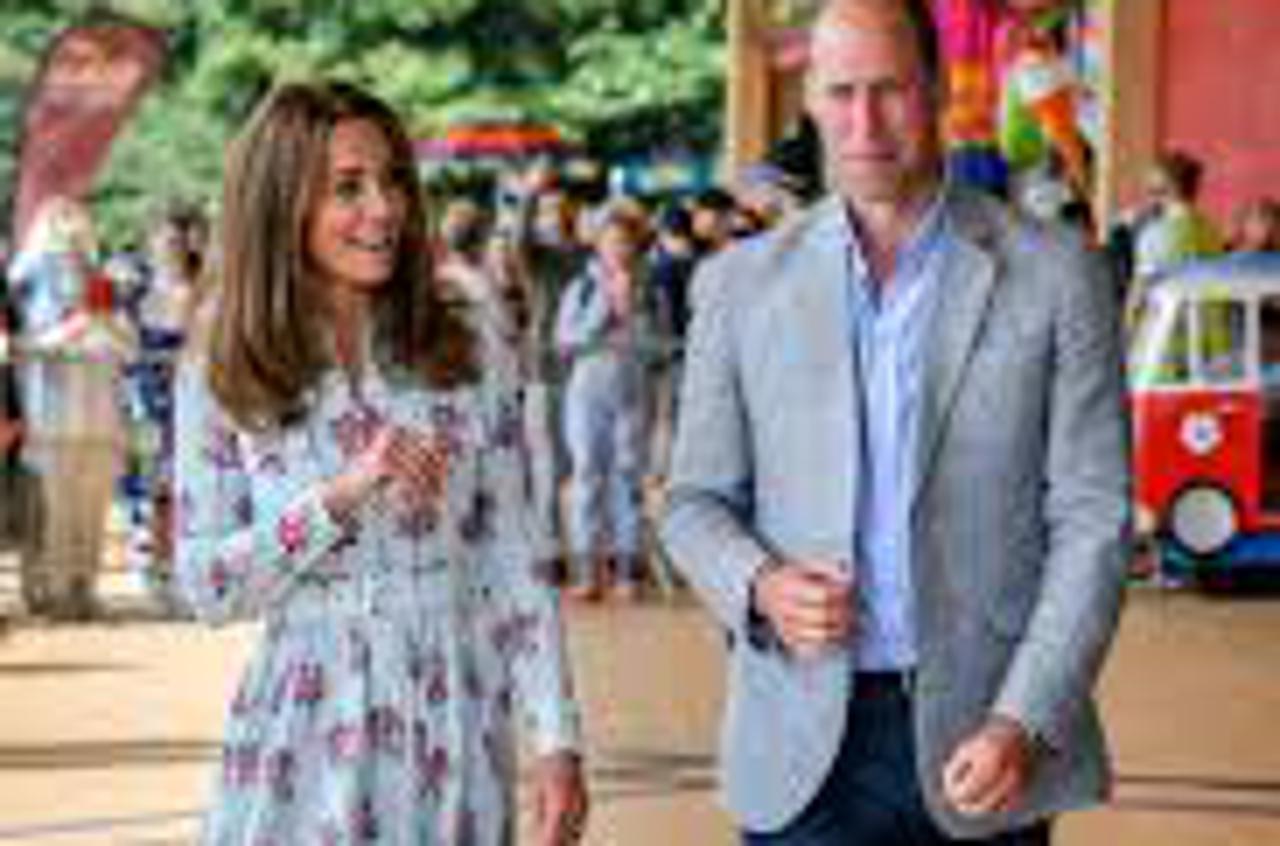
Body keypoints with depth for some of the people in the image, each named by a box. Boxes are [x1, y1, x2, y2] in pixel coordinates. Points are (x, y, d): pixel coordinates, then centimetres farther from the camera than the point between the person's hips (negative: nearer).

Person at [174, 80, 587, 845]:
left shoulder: (466, 362, 2)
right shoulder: (222, 379, -1)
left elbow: (514, 573, 3)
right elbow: (208, 588, -6)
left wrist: (557, 739, -4)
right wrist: (342, 495, -19)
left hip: (455, 747, 1)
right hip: (304, 755, -1)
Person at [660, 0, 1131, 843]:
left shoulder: (1054, 275, 0)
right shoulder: (743, 284, 6)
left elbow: (1093, 520, -2)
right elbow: (696, 502, 12)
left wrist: (1023, 726, -12)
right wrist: (759, 584, -11)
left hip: (978, 741, -1)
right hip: (805, 747, 1)